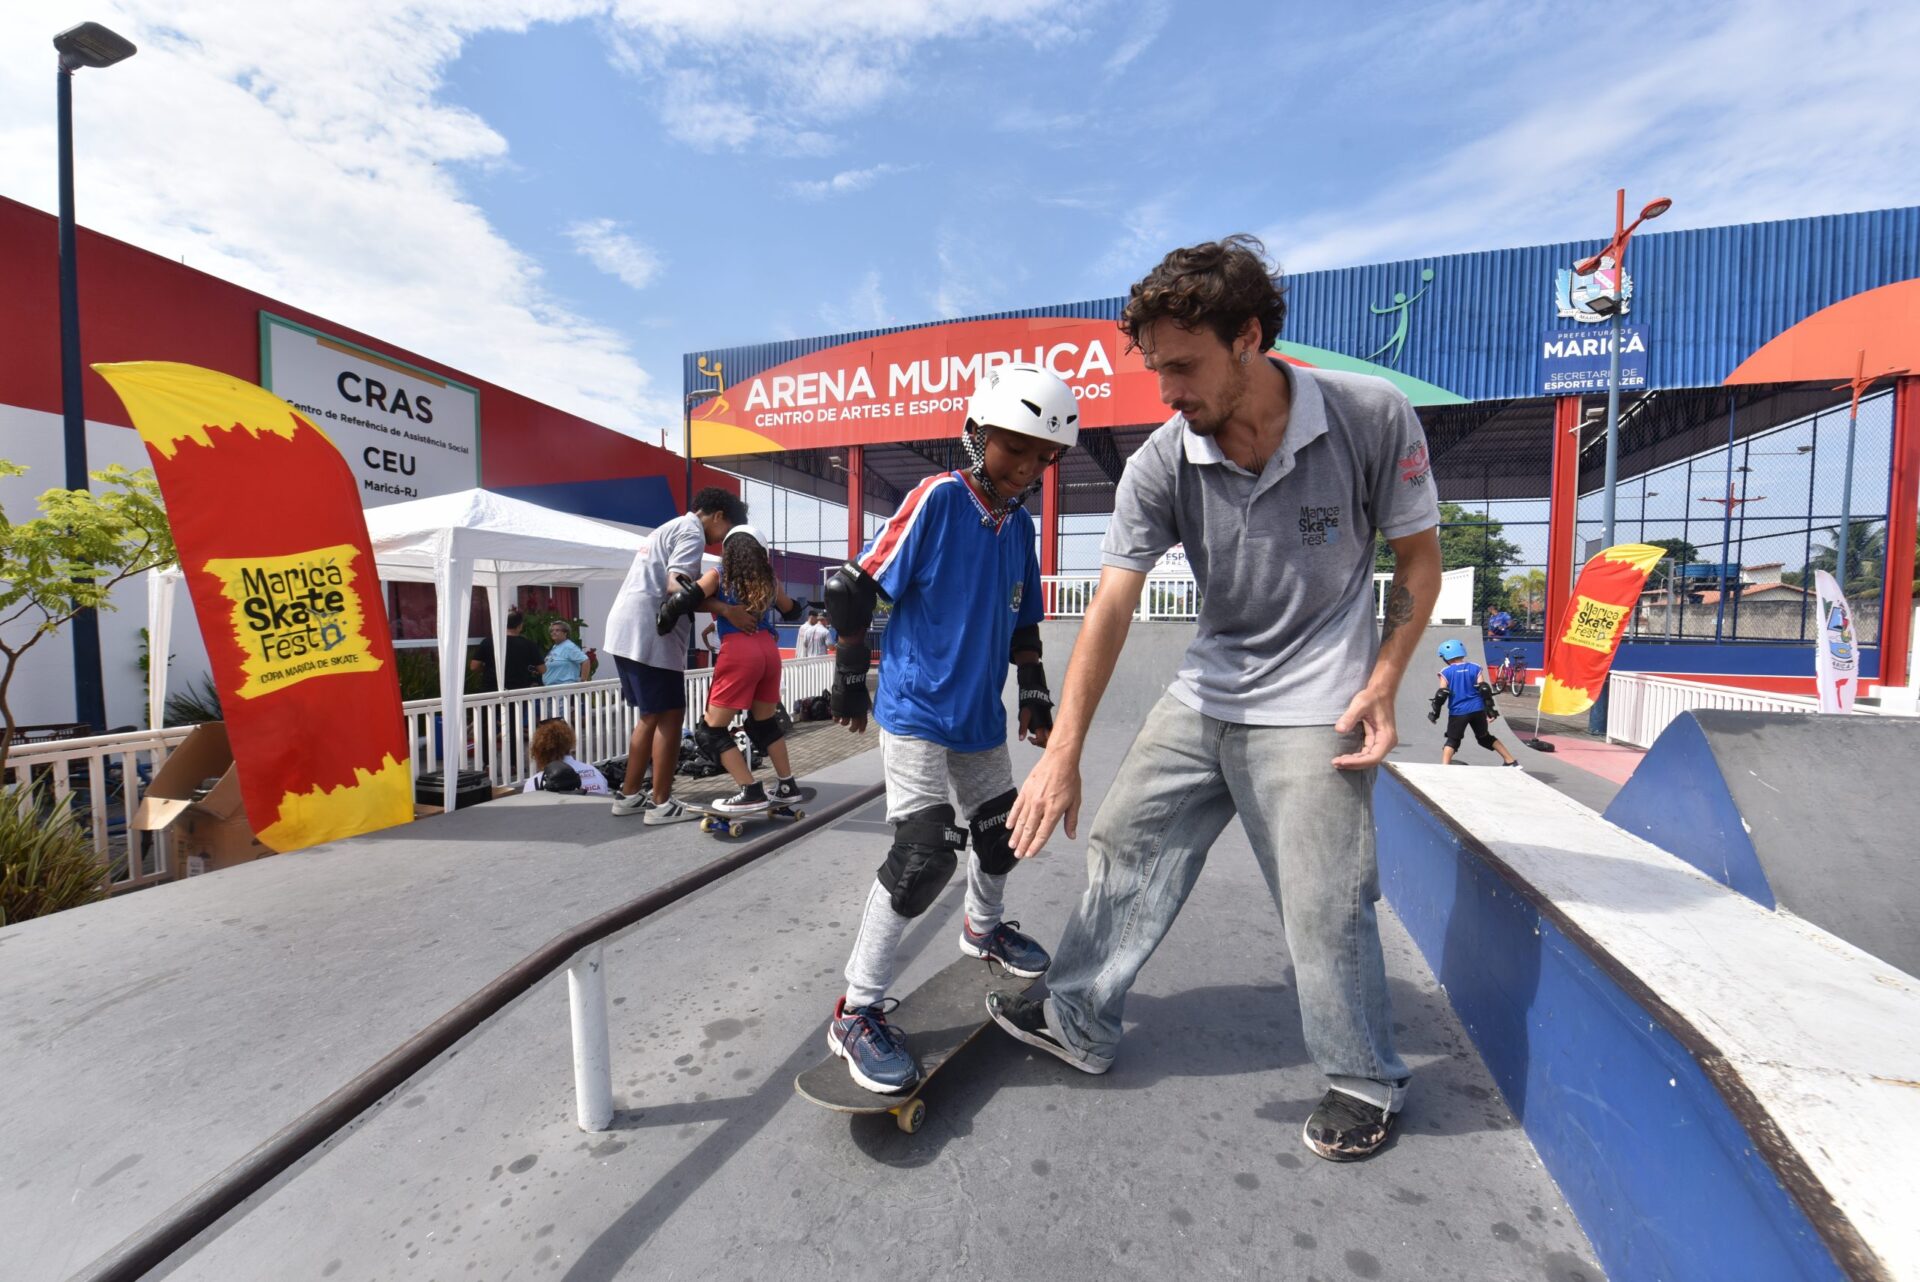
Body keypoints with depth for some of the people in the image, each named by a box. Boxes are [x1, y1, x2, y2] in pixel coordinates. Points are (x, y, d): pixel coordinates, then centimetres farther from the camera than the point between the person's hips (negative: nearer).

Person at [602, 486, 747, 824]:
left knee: (651, 716, 16)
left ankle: (628, 796, 22)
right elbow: (677, 588, -19)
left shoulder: (670, 528, 26)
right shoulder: (691, 532, -6)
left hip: (627, 632, 10)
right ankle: (661, 804, 2)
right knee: (670, 716, -3)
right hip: (648, 635, -10)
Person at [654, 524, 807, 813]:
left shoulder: (718, 575, 6)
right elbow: (792, 612, 32)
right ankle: (787, 786, 27)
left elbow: (684, 599, -8)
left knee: (711, 729, 5)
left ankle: (751, 792, 0)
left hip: (738, 652, -6)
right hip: (769, 649, 6)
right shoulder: (769, 580, 18)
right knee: (765, 722, 23)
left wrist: (663, 624, 8)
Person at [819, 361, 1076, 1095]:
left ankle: (984, 928, 50)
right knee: (924, 852, -13)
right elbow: (855, 586, -14)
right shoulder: (937, 498, -16)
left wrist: (1034, 692, 12)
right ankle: (856, 1012, 5)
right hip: (915, 711, -7)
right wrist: (850, 673, -8)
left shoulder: (1019, 525, 6)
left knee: (1001, 829, 19)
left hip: (980, 718, 8)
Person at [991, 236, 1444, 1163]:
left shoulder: (1372, 417, -14)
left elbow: (1418, 557, -2)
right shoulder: (1161, 463, -11)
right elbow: (1112, 606, -16)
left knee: (1324, 907, 1)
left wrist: (1381, 686, -12)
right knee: (1124, 852, 8)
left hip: (1316, 707, -3)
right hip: (1204, 696, 4)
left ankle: (1366, 1081, 32)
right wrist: (1062, 753, -22)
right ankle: (1079, 1024, 29)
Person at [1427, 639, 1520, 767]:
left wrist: (1435, 712, -1)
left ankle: (1444, 767, -10)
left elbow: (1442, 694, -8)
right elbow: (1484, 689, -1)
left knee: (1452, 740, 5)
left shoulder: (1446, 672, -4)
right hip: (1477, 710, 3)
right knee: (1485, 737, 23)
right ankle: (1511, 761, 26)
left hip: (1458, 712, -3)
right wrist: (1490, 709, 2)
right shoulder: (1475, 668, 4)